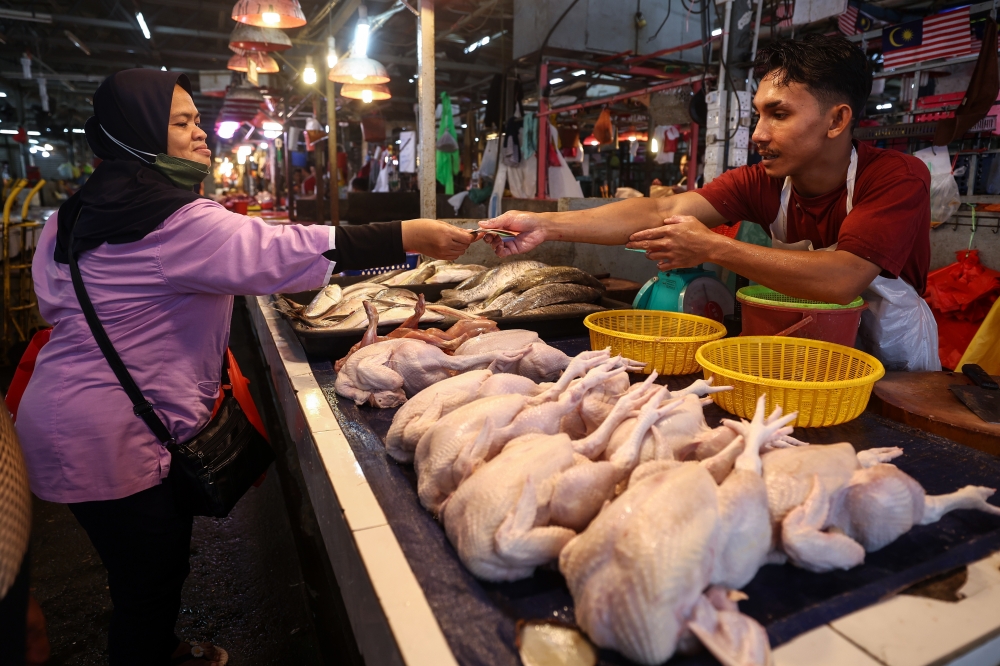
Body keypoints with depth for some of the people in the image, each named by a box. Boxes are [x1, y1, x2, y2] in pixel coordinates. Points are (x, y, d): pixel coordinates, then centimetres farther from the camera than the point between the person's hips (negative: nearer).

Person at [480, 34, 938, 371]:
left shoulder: (899, 178, -20)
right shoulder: (763, 182, -9)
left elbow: (842, 280, -36)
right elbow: (659, 212, -21)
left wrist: (712, 248, -33)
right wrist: (547, 226, -31)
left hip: (895, 370, -3)